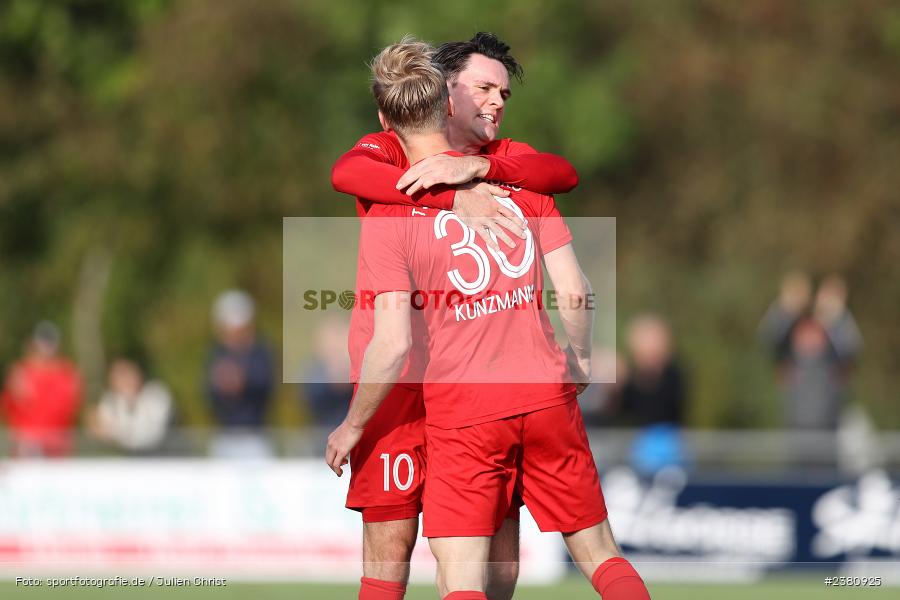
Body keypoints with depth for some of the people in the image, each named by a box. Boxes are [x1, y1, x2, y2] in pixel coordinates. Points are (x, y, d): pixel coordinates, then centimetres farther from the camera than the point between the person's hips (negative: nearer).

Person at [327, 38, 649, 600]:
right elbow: (577, 293, 1)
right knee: (602, 554, 14)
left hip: (463, 410, -3)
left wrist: (352, 427, 1)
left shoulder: (387, 216, -8)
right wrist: (580, 360, 20)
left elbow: (392, 344, -13)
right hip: (547, 394, 3)